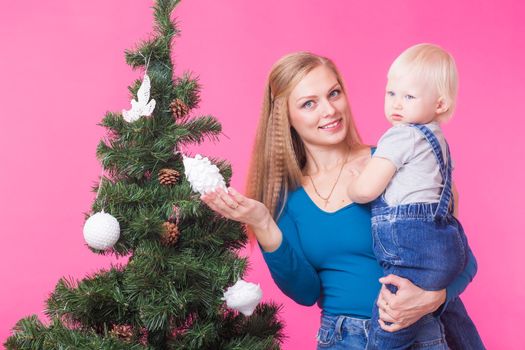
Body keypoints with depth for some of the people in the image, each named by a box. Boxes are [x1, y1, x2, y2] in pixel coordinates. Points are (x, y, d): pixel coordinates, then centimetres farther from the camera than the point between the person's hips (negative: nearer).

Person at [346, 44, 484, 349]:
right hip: (447, 242, 11)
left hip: (415, 252, -11)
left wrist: (351, 187, 9)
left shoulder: (401, 136, -10)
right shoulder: (435, 136, 20)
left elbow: (365, 190, -15)